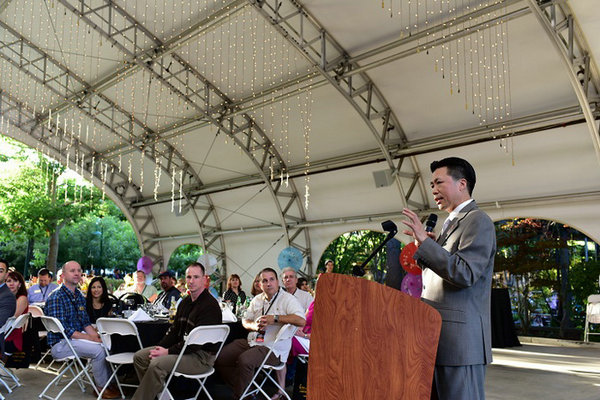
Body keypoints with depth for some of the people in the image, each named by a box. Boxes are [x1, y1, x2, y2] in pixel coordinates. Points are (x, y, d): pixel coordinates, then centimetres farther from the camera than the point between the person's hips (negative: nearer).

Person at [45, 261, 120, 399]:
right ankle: (101, 388, -6)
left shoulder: (79, 296, 12)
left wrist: (96, 336, -5)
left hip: (77, 337, 9)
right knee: (98, 350, -25)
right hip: (60, 344, -8)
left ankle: (108, 383, 8)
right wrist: (89, 338, -21)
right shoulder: (56, 297, -16)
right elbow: (62, 329, -22)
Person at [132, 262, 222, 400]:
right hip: (182, 348, 10)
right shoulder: (185, 301, 12)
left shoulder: (210, 305, -18)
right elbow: (175, 329, 17)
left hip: (202, 357, -9)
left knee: (157, 364, -28)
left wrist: (169, 352, -19)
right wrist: (160, 347, -1)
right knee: (139, 356, 4)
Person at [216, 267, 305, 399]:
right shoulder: (257, 300, 15)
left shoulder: (288, 299, -8)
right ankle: (239, 386, 16)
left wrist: (275, 318, -21)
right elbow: (245, 320, 17)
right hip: (252, 342, 7)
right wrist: (254, 325, -7)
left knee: (244, 360, -32)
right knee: (219, 356, -3)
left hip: (273, 349, -7)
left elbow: (301, 320, -23)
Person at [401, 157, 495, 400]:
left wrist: (425, 241, -19)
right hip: (438, 339, 9)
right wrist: (423, 248, 7)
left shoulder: (477, 221, -7)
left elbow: (465, 274, -20)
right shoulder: (451, 223, 21)